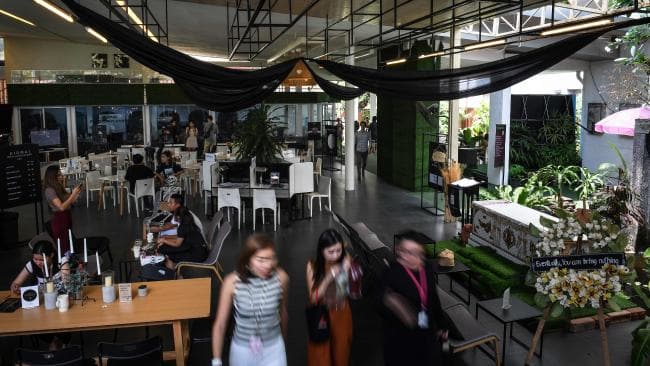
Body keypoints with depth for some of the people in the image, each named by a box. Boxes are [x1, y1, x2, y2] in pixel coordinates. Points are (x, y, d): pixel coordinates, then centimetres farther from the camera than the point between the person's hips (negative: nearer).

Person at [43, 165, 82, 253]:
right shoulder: (49, 190, -15)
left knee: (69, 245, 12)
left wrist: (76, 194, -2)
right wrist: (73, 194, -22)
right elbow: (61, 207, -24)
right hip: (59, 219, -8)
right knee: (64, 247, -5)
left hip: (67, 217, 9)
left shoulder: (59, 187, 10)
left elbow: (69, 202, 14)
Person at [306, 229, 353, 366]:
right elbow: (313, 298, -18)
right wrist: (329, 278, -31)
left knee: (340, 354, 20)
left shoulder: (345, 262, -15)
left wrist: (348, 270, -29)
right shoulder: (313, 266, -18)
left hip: (342, 315, 2)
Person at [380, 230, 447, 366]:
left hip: (427, 333, 5)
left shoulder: (427, 268, -4)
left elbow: (434, 298, 8)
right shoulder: (392, 273, -22)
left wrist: (441, 325, 15)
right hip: (401, 336, -5)